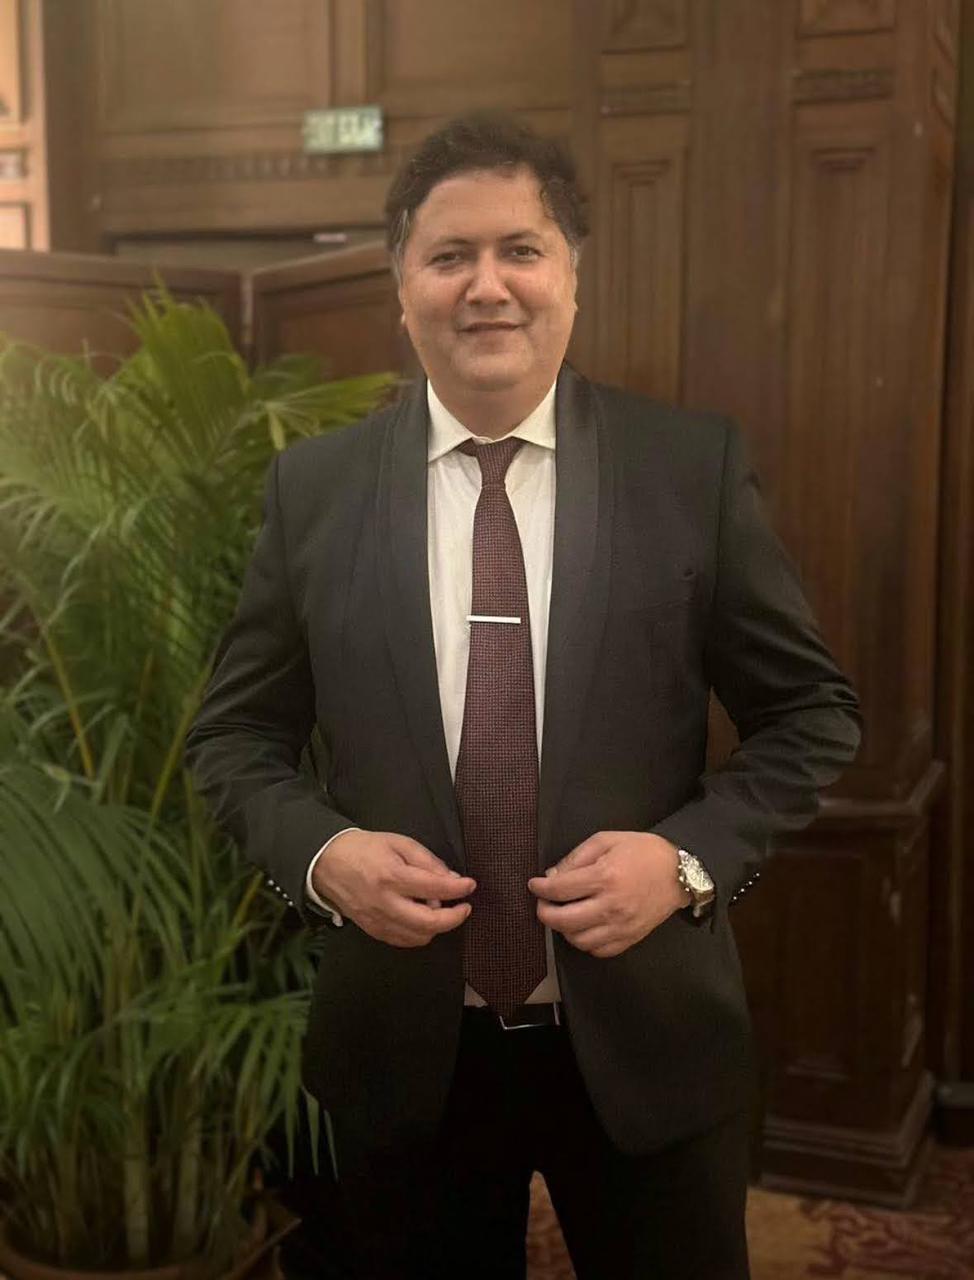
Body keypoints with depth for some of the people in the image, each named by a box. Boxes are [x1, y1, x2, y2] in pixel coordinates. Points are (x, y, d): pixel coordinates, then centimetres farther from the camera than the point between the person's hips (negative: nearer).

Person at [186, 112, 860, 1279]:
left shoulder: (694, 466, -6)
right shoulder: (312, 488, -2)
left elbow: (811, 712, 0)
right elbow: (236, 735, 5)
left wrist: (690, 856, -15)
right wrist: (320, 855, -13)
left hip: (645, 1041, 0)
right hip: (404, 1048, 1)